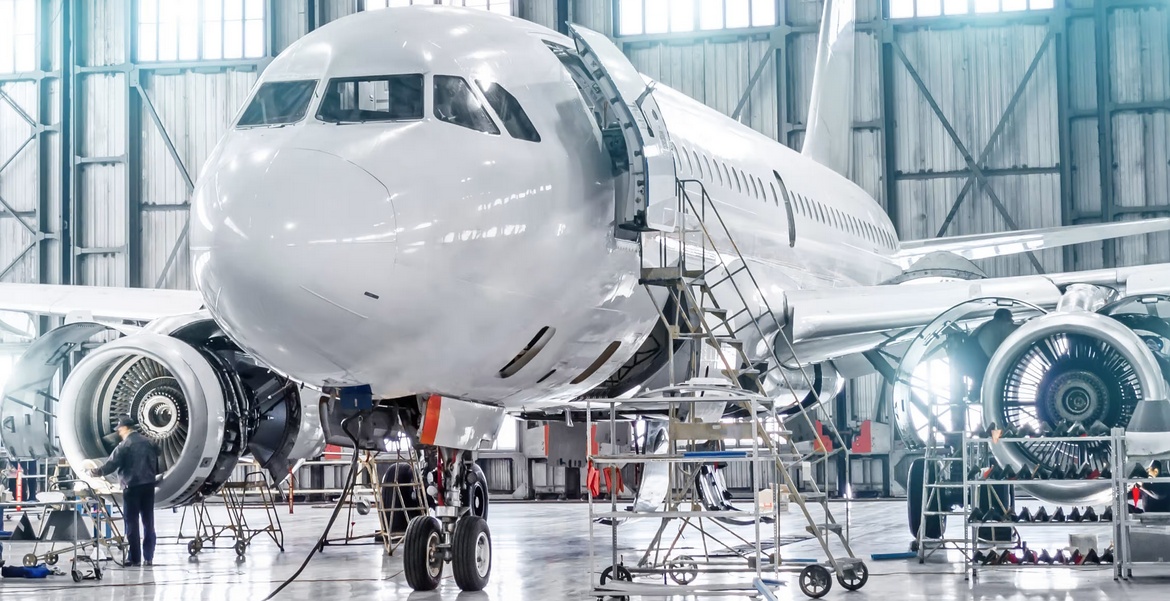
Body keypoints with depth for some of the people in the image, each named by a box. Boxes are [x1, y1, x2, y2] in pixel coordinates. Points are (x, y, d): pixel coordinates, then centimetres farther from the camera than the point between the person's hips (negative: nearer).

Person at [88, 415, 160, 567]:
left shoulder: (124, 445, -9)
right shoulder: (148, 442, 9)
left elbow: (111, 466, -9)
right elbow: (156, 465, 14)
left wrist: (95, 473, 5)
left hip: (132, 487, -6)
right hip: (148, 485, 6)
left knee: (132, 523, 0)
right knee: (148, 522, 8)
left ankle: (135, 559, 0)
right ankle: (148, 557, 9)